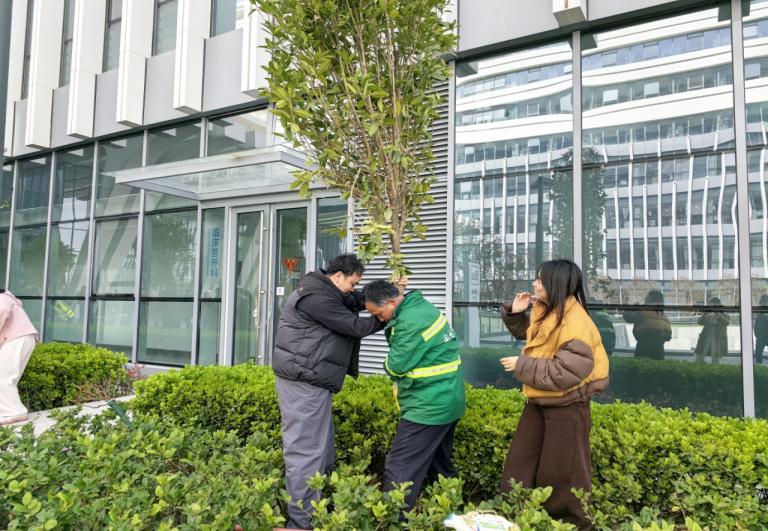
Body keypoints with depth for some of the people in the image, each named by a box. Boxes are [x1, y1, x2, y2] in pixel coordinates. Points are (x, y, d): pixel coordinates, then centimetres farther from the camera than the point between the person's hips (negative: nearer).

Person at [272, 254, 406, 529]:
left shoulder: (324, 290, 16)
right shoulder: (316, 298, -18)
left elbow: (359, 301, 19)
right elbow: (355, 326, -15)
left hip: (309, 379, 11)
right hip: (303, 381, -11)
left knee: (322, 446, 17)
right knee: (306, 450, -6)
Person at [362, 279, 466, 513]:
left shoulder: (412, 321, -24)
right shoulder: (420, 306, 7)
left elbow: (396, 366, -21)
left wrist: (389, 363, 1)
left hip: (429, 406, -10)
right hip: (446, 402, 10)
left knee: (399, 469, -5)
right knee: (440, 466, 22)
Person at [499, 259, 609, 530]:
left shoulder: (575, 324, -25)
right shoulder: (545, 312, 3)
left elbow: (566, 373, -30)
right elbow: (524, 331, 23)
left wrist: (522, 366, -24)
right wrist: (514, 312, 2)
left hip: (566, 406, -9)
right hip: (539, 402, 9)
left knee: (562, 472, 8)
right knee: (520, 461, 18)